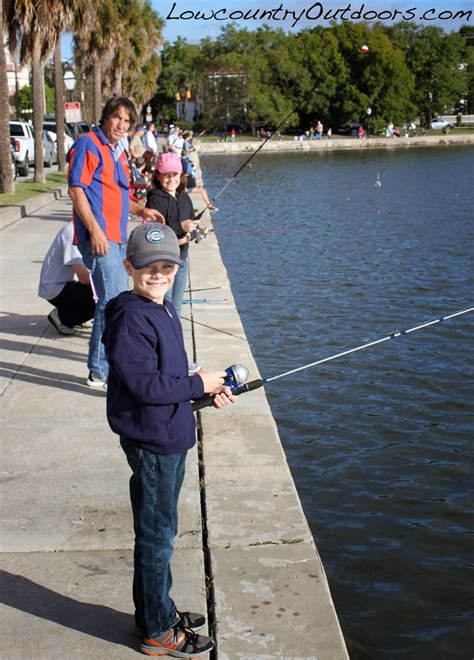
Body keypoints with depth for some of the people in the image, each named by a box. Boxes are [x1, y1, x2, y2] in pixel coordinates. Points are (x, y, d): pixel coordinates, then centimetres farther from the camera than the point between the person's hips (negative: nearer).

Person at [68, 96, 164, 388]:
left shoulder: (119, 153, 21)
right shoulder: (88, 145, -7)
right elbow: (77, 189, -15)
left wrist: (141, 210, 13)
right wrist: (94, 230, -22)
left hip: (117, 237, 10)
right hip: (98, 237, -10)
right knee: (113, 300, -14)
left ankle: (114, 360, 32)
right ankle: (101, 371, -9)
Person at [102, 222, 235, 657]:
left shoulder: (165, 311, 9)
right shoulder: (130, 320, -22)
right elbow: (146, 385, -26)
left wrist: (207, 391, 5)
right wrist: (198, 385, -15)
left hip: (171, 437, 10)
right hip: (151, 442, -10)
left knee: (162, 531, 21)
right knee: (156, 536, 3)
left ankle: (160, 609, 37)